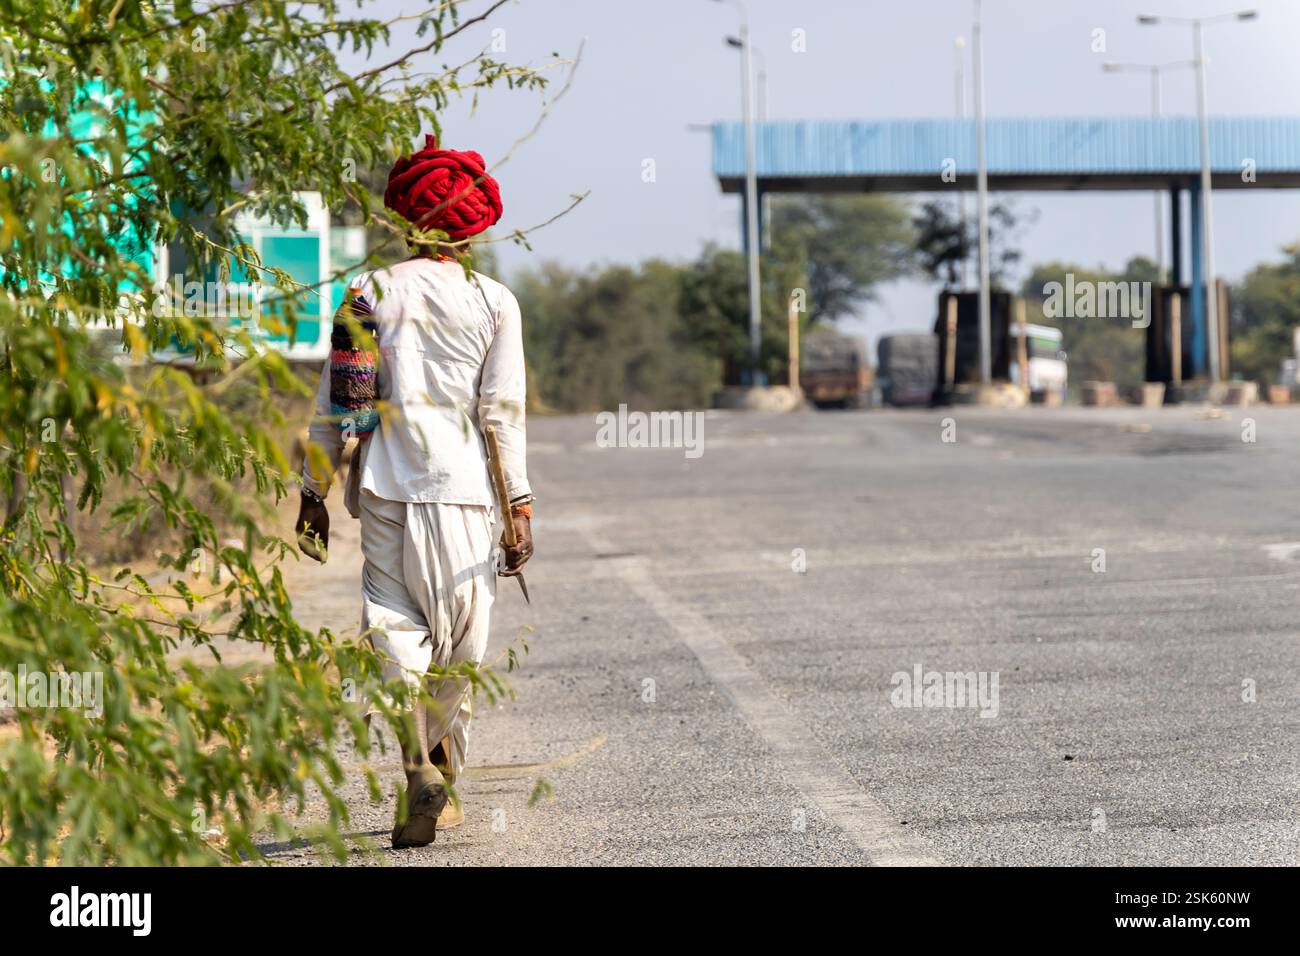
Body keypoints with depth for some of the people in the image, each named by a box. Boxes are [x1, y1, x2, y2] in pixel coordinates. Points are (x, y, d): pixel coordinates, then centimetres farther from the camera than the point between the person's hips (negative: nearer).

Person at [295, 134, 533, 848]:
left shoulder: (369, 294, 3)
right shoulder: (493, 302, 1)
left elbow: (332, 404, 3)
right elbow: (503, 413, -1)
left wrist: (313, 492, 11)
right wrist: (519, 506, 2)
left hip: (382, 487, 0)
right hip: (460, 491, 0)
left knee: (397, 629, 1)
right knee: (456, 642, 11)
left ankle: (420, 769, -18)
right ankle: (440, 784, 19)